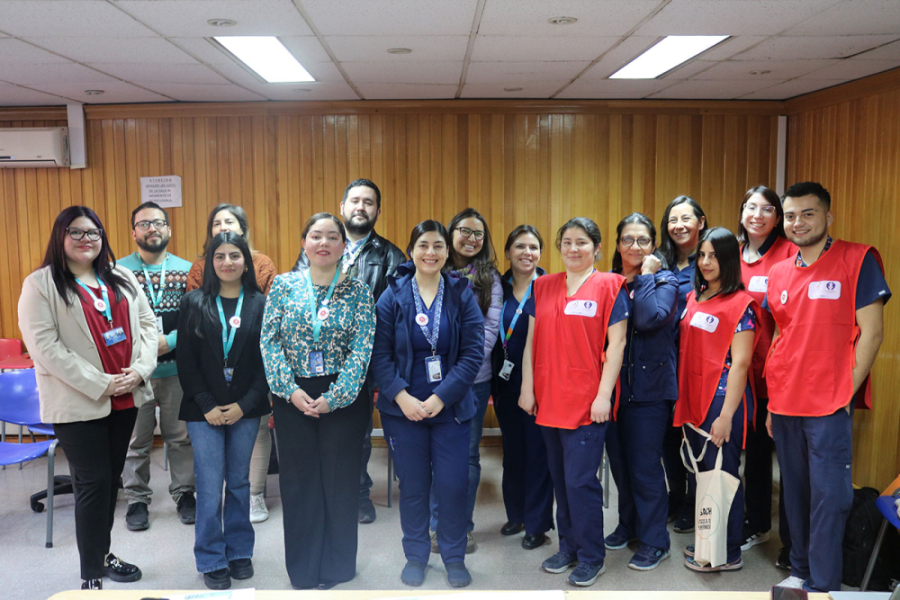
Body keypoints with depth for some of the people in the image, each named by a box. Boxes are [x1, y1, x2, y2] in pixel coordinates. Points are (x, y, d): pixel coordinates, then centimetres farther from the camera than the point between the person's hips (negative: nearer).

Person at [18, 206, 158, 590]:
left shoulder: (122, 278, 11)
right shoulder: (40, 284, -5)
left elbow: (147, 324, 9)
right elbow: (44, 345, -13)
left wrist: (139, 370, -8)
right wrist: (98, 384, -16)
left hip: (126, 398, 5)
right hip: (78, 404, -5)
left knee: (111, 478, 14)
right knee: (93, 483, -2)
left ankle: (102, 554, 31)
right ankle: (91, 576, 11)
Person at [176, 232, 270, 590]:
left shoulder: (260, 304, -1)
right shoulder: (194, 304, 0)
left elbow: (268, 361, -1)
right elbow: (186, 360, -1)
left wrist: (245, 404, -9)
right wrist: (207, 405, -8)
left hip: (245, 409, 1)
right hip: (204, 409, 0)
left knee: (239, 483, 11)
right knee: (210, 486, 2)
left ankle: (239, 552, 27)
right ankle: (211, 561, 17)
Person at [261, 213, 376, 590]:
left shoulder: (357, 291, -2)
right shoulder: (284, 285, 2)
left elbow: (361, 350, -8)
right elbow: (269, 340, -1)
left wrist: (333, 398, -15)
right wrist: (290, 389, -11)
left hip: (342, 399, -1)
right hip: (292, 398, 1)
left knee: (340, 480, 8)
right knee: (298, 481, 9)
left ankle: (336, 567, 27)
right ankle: (303, 569, 27)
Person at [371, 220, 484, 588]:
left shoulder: (462, 295, -1)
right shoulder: (393, 296, -1)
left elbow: (473, 352, -7)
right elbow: (380, 354, -4)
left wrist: (441, 397, -14)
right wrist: (401, 395, -16)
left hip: (451, 406, 0)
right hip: (403, 407, 0)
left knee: (453, 484, 4)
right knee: (412, 486, 10)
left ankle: (454, 557, 26)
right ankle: (415, 556, 30)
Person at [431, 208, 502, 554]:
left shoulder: (490, 278, 7)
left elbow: (491, 325, -1)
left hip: (474, 376, 1)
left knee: (468, 452, 8)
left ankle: (464, 526, 21)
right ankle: (437, 525, 20)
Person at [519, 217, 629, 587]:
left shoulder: (609, 287, -2)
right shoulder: (543, 287, 11)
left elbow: (616, 344, -6)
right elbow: (531, 341, 11)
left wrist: (604, 395, -12)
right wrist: (527, 388, 6)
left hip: (587, 403, -5)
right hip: (548, 400, 5)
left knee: (580, 480, -2)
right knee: (560, 479, 13)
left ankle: (591, 557, 16)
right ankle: (569, 547, 30)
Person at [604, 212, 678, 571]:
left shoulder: (664, 281, -3)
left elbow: (649, 318, -24)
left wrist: (646, 275, -15)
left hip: (649, 386, -5)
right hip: (613, 384, 5)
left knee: (645, 466, 0)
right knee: (619, 461, 15)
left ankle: (654, 541, 16)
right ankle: (628, 525, 34)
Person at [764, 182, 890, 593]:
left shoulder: (857, 260, -5)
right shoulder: (778, 274, 11)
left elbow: (871, 333, -8)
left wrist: (845, 394, -11)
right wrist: (772, 402, 13)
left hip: (829, 408, -5)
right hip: (784, 407, 5)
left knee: (827, 497, -1)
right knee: (795, 493, 15)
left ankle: (823, 586, 13)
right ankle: (800, 571, 30)